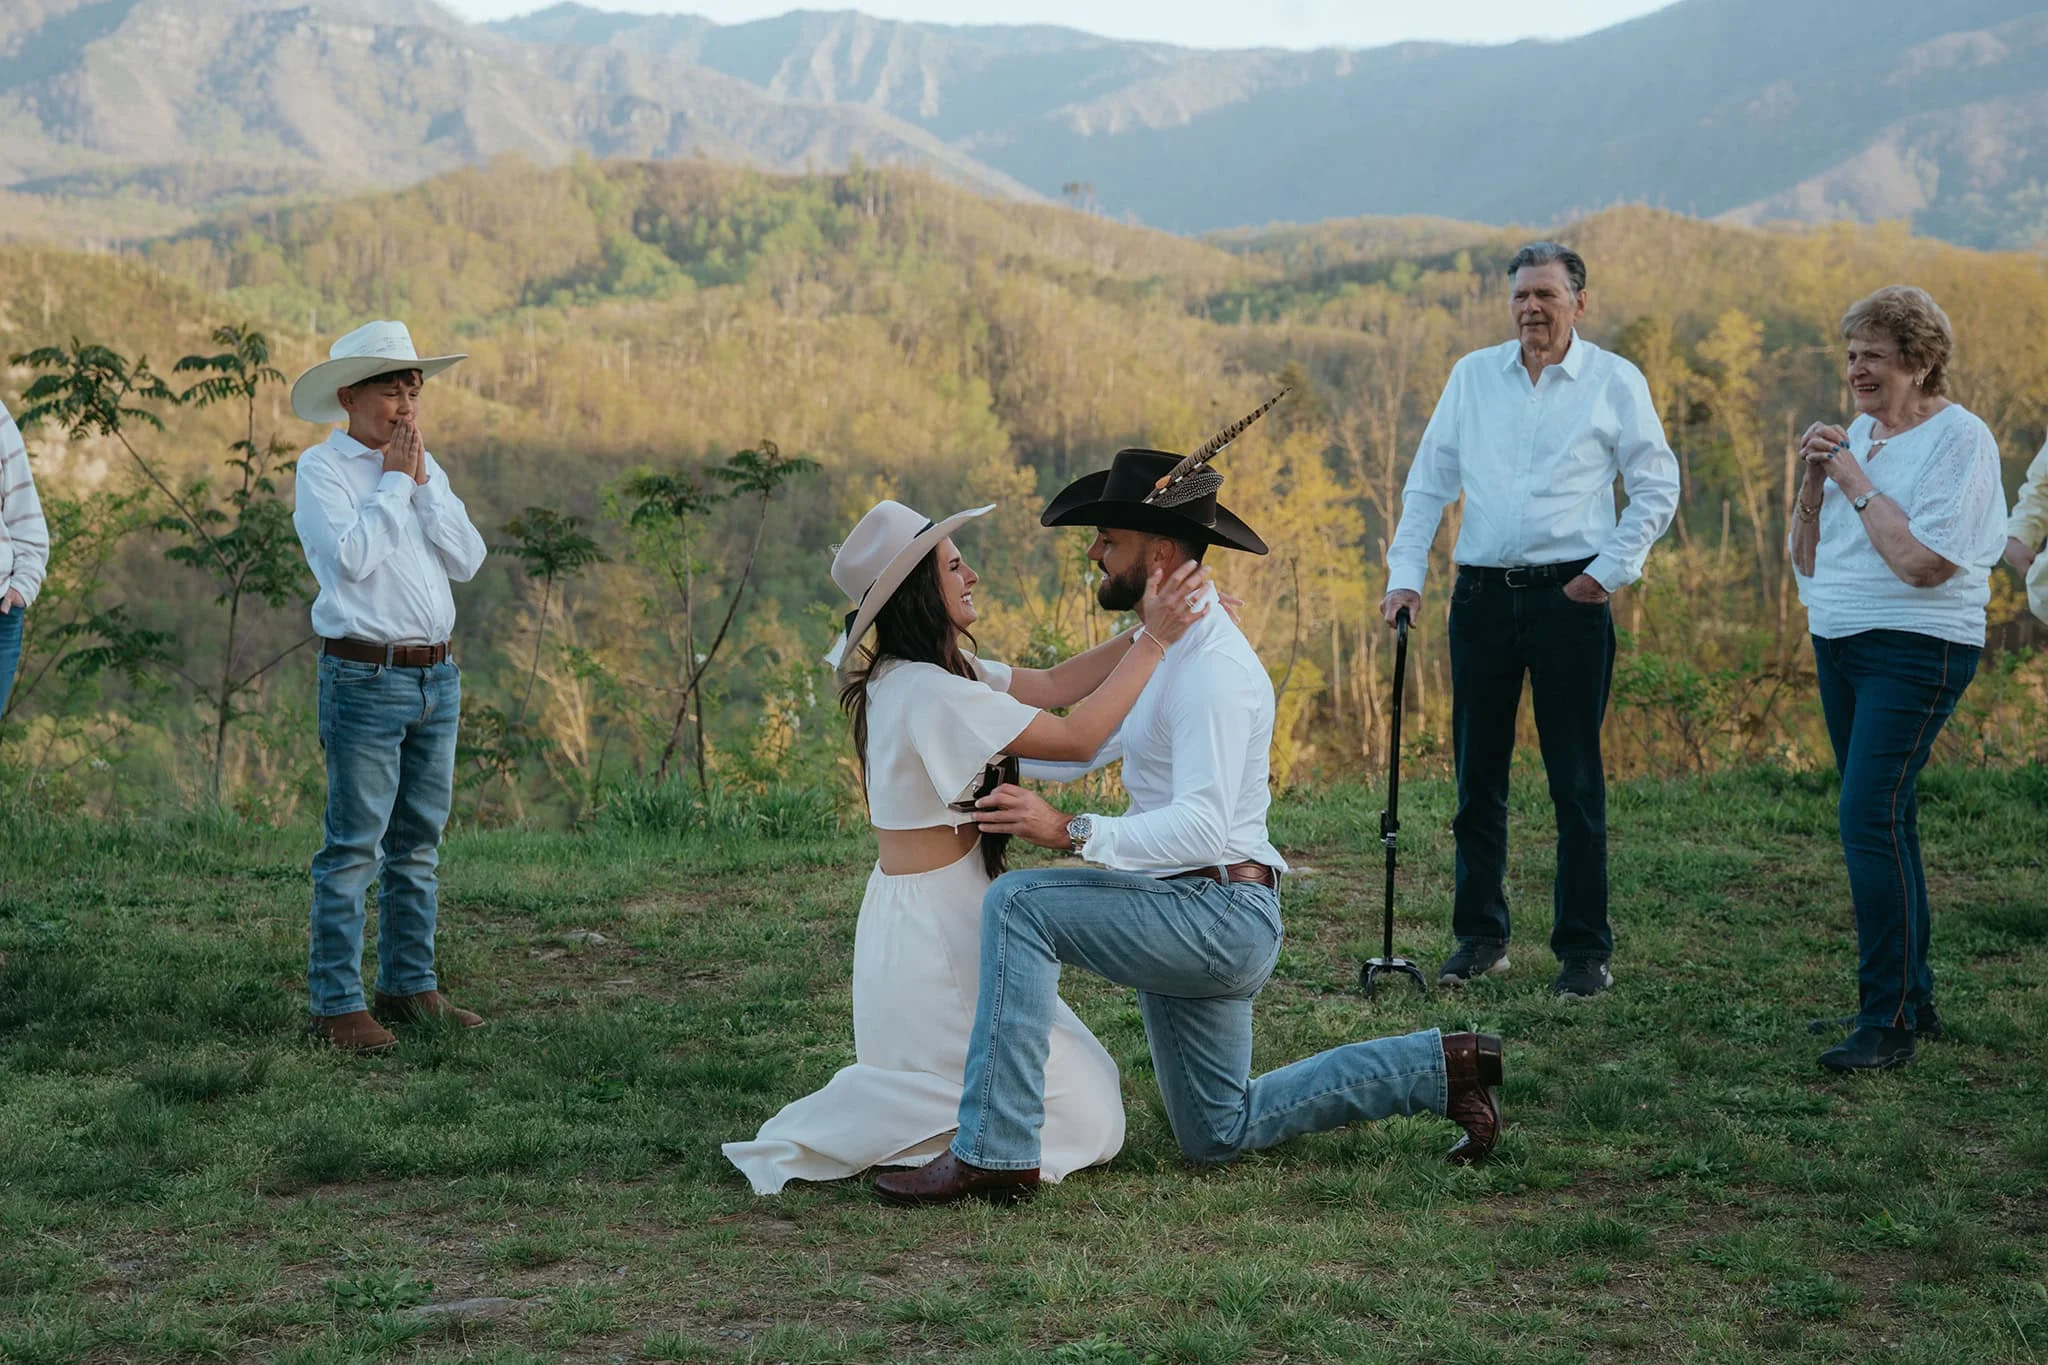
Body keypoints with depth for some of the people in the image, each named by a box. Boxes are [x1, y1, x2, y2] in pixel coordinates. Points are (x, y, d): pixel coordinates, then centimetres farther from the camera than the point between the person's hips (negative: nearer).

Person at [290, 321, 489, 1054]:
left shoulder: (424, 467, 14)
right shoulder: (322, 467, -4)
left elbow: (468, 560, 4)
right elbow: (350, 556, -19)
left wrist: (424, 479, -3)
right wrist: (395, 480, -10)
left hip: (436, 676, 7)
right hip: (365, 680, -7)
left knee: (418, 843, 12)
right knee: (355, 847, -6)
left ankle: (409, 985, 20)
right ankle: (336, 1001, -2)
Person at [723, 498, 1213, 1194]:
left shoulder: (931, 673, 7)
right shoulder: (927, 694, -22)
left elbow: (1053, 684, 11)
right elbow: (1076, 737, -21)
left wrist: (1146, 630, 2)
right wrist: (1152, 642, -17)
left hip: (943, 919, 10)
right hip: (933, 934, -10)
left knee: (1083, 1079, 22)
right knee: (1081, 1118, -3)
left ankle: (879, 1110, 14)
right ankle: (829, 1132, -5)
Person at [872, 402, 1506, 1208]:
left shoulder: (1211, 666, -21)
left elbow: (1202, 827, -31)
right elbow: (1082, 741, 25)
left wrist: (1069, 833, -40)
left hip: (1218, 911, -11)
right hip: (1193, 924, 11)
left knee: (1019, 906, -24)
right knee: (1218, 1135, 18)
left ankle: (995, 1153, -25)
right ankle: (1438, 1068, 24)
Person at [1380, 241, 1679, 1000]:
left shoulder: (1615, 382, 1)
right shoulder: (1472, 376, 10)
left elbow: (1657, 487, 5)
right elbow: (1429, 482, 12)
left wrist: (1612, 569, -5)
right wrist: (1405, 574, 3)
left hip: (1569, 596, -3)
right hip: (1482, 594, 3)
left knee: (1575, 781, -2)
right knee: (1477, 774, 7)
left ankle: (1585, 950, 5)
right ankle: (1480, 936, 18)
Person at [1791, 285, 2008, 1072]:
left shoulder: (1960, 440, -11)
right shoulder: (1859, 434, 13)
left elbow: (1924, 562, -22)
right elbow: (1806, 561, 12)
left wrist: (1856, 483, -15)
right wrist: (1814, 479, -2)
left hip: (1916, 650, -8)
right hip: (1839, 646, 8)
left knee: (1869, 818, -17)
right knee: (1885, 822, 12)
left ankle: (1888, 1021, -14)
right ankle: (1914, 1000, 22)